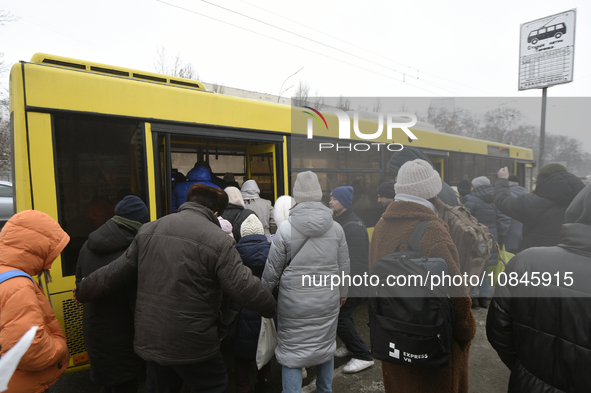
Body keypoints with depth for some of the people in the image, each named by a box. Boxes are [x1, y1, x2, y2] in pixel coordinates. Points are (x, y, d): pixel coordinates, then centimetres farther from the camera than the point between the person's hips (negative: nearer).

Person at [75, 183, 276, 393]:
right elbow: (244, 288, -19)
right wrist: (272, 307, -1)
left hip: (150, 341, 6)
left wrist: (82, 290, 27)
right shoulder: (217, 240, -18)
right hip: (192, 346, -5)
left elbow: (116, 272, 9)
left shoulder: (148, 230, 1)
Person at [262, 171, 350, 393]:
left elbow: (272, 270, -7)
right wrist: (342, 292, 22)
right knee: (326, 347, 22)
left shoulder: (285, 229, -13)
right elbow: (343, 267, 7)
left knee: (291, 352, 11)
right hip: (328, 301, 4)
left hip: (294, 304, -3)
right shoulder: (336, 228, -3)